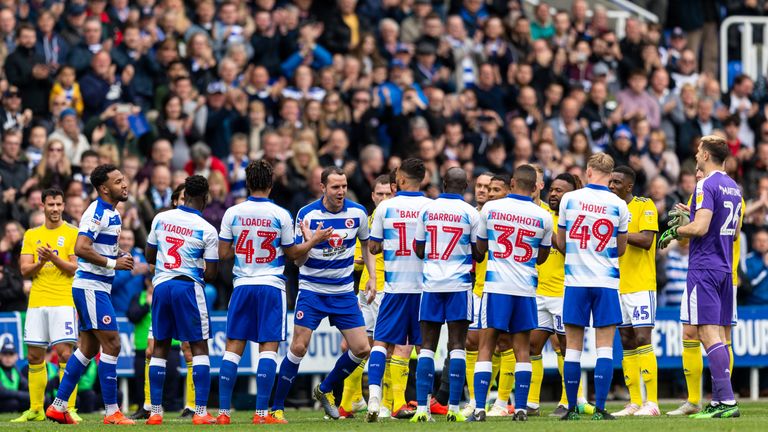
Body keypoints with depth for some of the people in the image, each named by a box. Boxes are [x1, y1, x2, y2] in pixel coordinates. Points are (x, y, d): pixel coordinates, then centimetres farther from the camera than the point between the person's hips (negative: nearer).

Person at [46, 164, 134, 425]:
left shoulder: (112, 213, 15)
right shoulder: (97, 212, -16)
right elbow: (81, 249, -26)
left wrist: (119, 256, 9)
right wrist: (113, 263, -21)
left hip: (98, 288, 10)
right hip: (91, 287, -10)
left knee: (88, 348, 12)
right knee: (111, 344, -10)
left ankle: (58, 406, 16)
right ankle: (112, 412, -8)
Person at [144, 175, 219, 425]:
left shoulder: (161, 218, 3)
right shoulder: (207, 230, -8)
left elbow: (149, 256, 13)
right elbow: (210, 274, -7)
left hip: (161, 285, 4)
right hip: (188, 286, -4)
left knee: (160, 347, 12)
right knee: (199, 348, 2)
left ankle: (155, 411, 9)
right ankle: (201, 412, -7)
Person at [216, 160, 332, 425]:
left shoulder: (233, 213, 1)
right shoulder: (280, 215, -3)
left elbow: (223, 253, 4)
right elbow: (291, 254, 5)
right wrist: (313, 241, 20)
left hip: (242, 285, 2)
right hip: (271, 286, -2)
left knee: (233, 348, 5)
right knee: (268, 348, -1)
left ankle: (223, 412, 1)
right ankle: (262, 413, -8)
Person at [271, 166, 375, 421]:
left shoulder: (357, 213, -3)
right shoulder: (307, 214, -11)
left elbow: (367, 246, 15)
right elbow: (298, 260, -7)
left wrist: (372, 277, 4)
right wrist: (309, 241, -27)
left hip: (344, 292, 3)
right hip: (312, 290, -3)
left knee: (361, 349, -2)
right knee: (299, 347, -12)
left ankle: (325, 390, 21)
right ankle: (277, 407, -1)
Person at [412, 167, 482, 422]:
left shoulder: (427, 210, 4)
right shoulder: (470, 213, -3)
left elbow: (419, 251, 8)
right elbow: (479, 255, 0)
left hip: (431, 285, 2)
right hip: (459, 284, -2)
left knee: (427, 346, 4)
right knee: (457, 346, 0)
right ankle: (453, 408, -6)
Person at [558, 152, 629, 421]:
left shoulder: (569, 199, -1)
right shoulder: (618, 205, -2)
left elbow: (561, 243, 10)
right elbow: (621, 249, 11)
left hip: (575, 281, 0)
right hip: (606, 283, 0)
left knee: (573, 346, 5)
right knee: (604, 346, 0)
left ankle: (572, 408, 7)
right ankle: (599, 408, -6)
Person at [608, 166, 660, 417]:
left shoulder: (645, 206, -6)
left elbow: (646, 240, -19)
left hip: (640, 286, -7)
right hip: (617, 286, 7)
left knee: (642, 340, -12)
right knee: (627, 344, 6)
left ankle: (652, 402, -13)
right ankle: (634, 403, 9)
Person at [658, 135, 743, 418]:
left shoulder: (706, 185, -13)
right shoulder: (733, 187, 15)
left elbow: (700, 227, -22)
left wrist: (675, 231, -4)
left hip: (704, 268, -9)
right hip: (725, 268, 9)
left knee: (708, 333, -12)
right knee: (719, 336, 10)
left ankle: (727, 400, -20)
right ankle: (719, 401, 9)